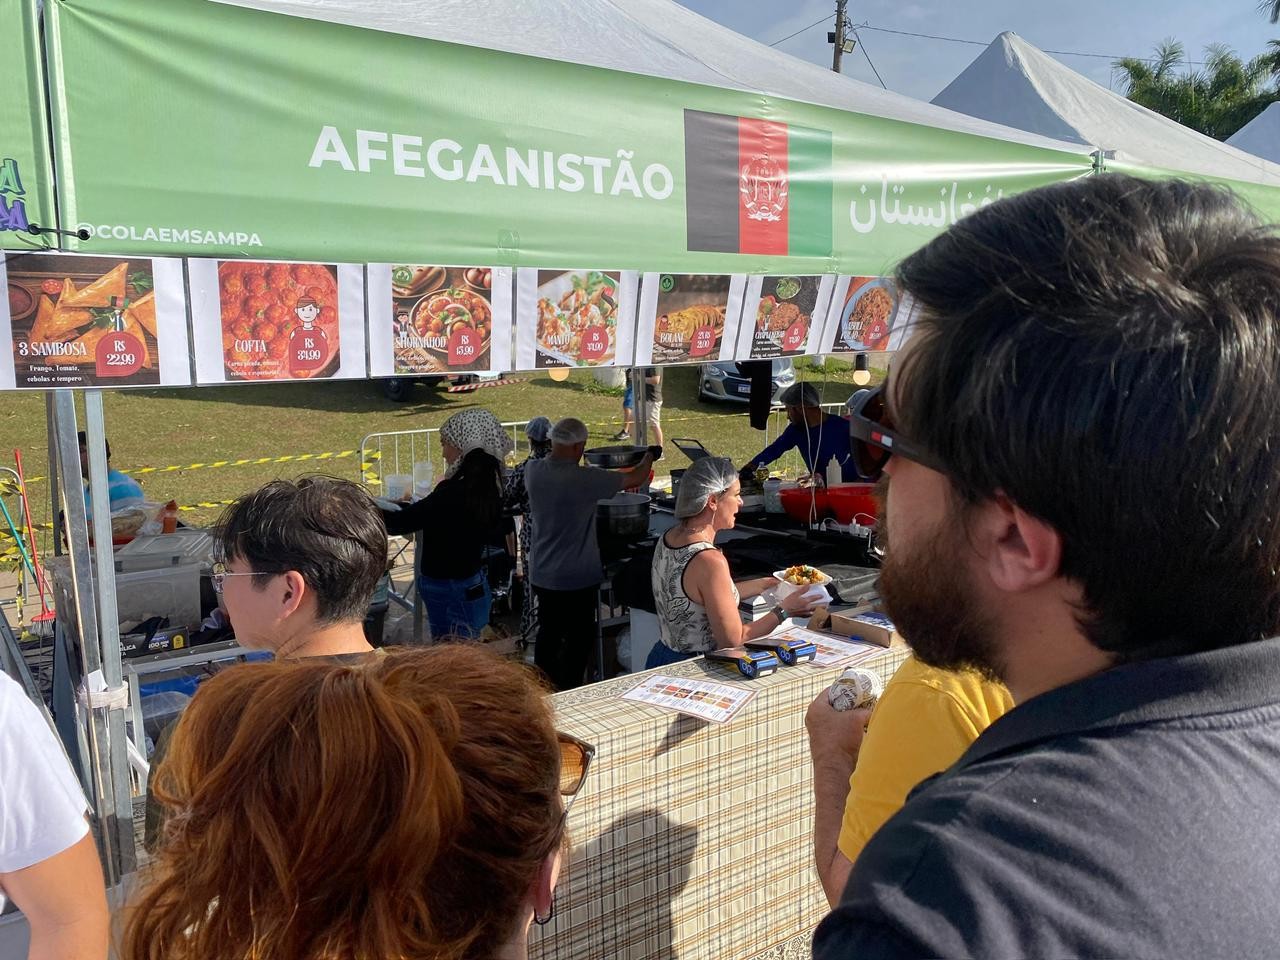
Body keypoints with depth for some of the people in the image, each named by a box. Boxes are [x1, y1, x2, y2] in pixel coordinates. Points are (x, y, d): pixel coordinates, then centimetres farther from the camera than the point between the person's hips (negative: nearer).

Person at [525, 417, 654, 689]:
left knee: (548, 633, 21)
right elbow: (636, 478, -12)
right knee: (578, 639, 10)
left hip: (542, 573, 6)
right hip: (576, 577, -6)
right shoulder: (584, 479, -24)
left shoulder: (532, 471, -8)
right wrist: (649, 455, 7)